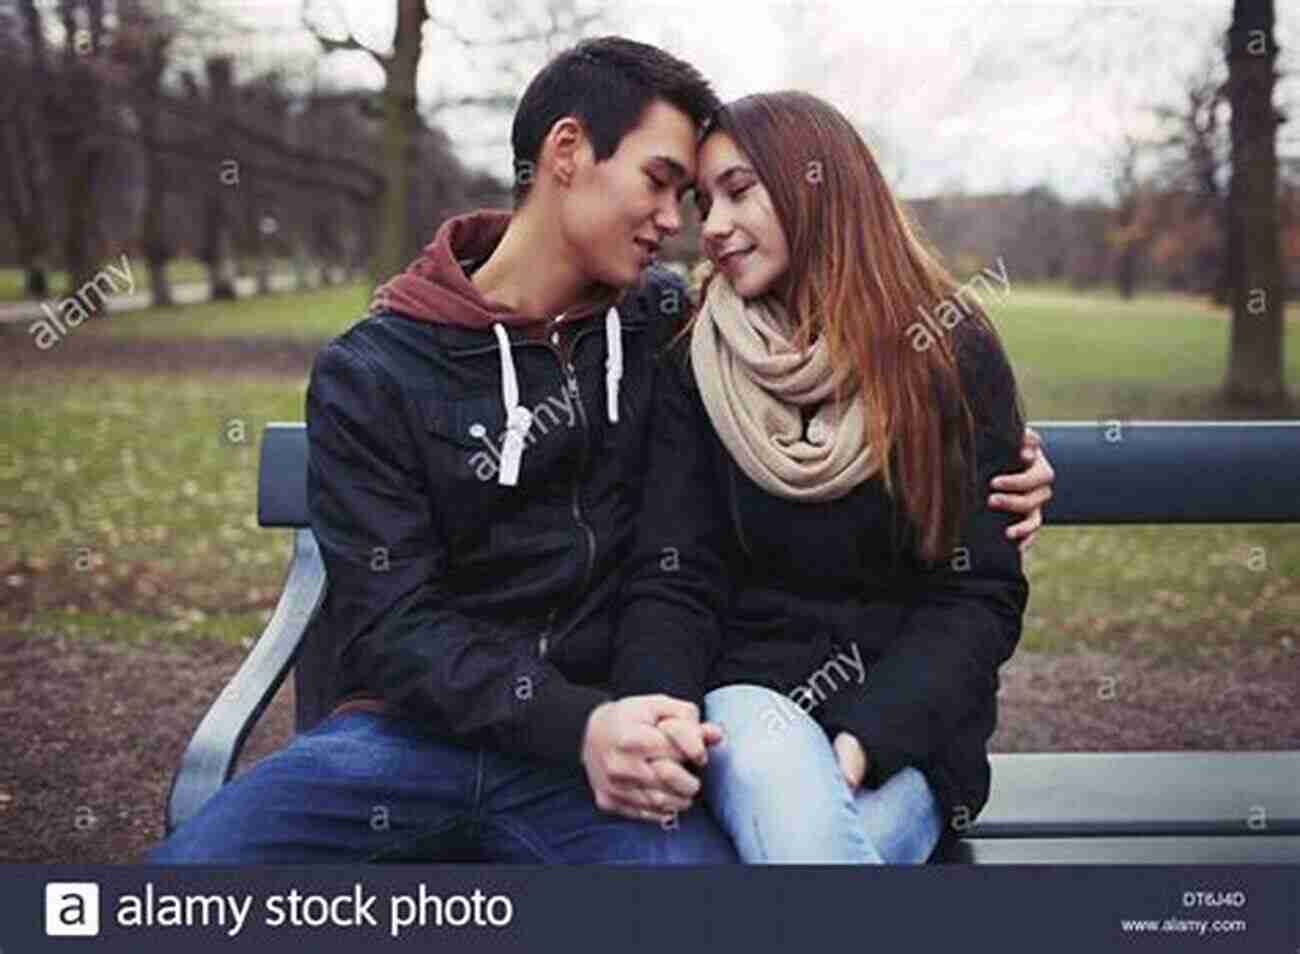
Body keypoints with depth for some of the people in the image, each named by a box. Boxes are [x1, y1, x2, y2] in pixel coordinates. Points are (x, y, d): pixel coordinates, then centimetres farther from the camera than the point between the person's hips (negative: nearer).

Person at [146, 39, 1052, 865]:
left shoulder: (666, 322, 8)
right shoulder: (372, 374, 0)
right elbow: (392, 626, -7)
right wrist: (575, 723, -23)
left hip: (594, 742, 1)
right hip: (409, 731, 0)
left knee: (701, 855, -33)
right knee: (195, 857, -28)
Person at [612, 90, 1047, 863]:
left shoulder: (952, 353, 0)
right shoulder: (700, 365, 4)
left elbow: (979, 595, -3)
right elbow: (672, 580, -2)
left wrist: (869, 736, -18)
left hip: (905, 721, 0)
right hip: (752, 689, 1)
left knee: (806, 841, -32)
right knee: (782, 794, -34)